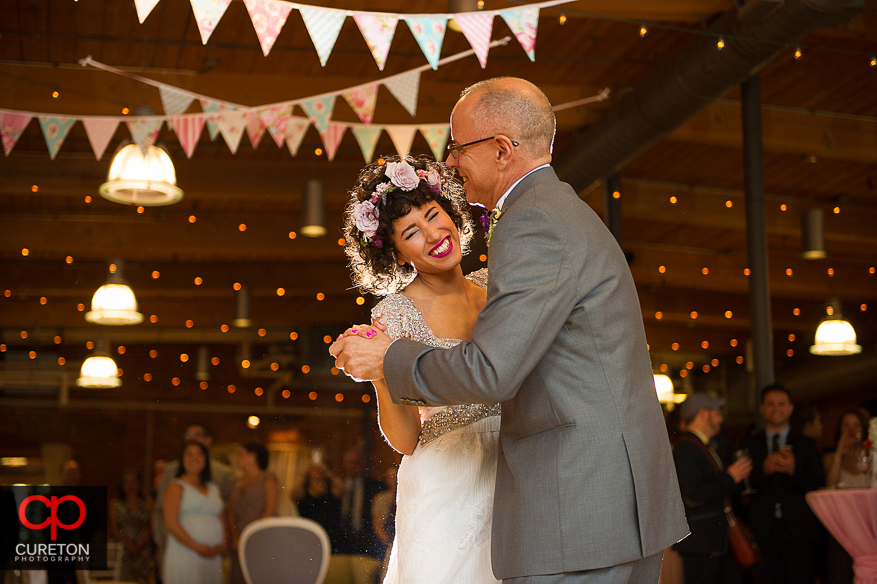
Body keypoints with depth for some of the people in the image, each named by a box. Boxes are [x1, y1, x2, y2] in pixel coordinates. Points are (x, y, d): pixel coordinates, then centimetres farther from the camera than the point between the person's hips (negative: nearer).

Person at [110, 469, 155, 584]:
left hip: (143, 550, 0)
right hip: (123, 548, 0)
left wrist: (140, 545, -12)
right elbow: (114, 528, 3)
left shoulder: (147, 503, 10)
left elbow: (151, 527, 3)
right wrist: (128, 544, -11)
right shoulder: (116, 504, 11)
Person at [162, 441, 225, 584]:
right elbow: (171, 523, -9)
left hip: (212, 555, 5)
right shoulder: (176, 487, 1)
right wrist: (197, 547, -14)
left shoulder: (214, 489, 19)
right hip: (185, 555, -5)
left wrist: (223, 543, 1)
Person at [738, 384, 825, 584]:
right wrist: (764, 470, -13)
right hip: (763, 532, 0)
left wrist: (793, 470, -10)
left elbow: (818, 488, 5)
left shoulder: (807, 445, 14)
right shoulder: (748, 444, 13)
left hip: (799, 532, 0)